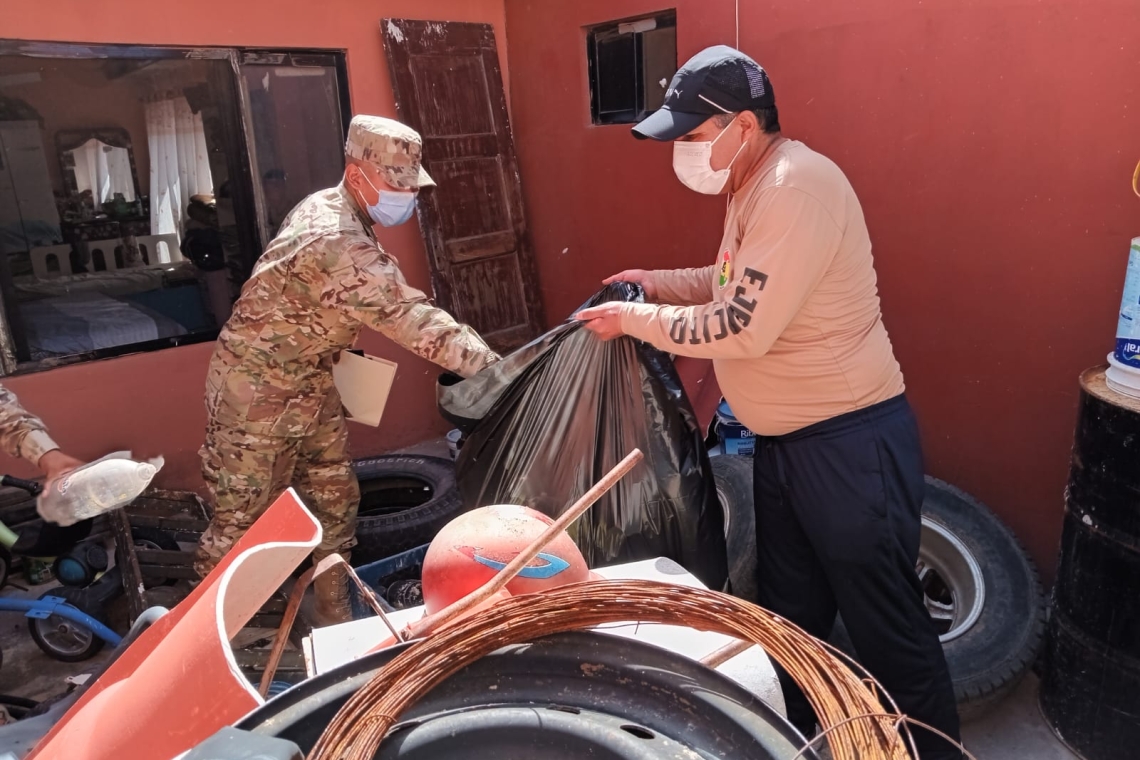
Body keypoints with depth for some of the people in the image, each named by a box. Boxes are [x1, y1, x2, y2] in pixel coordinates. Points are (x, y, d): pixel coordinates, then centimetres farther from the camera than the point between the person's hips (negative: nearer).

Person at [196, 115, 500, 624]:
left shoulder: (330, 209, 2)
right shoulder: (337, 242, -30)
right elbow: (409, 317, -34)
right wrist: (493, 368, -33)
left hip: (308, 383, 10)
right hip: (258, 390, -9)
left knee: (334, 501, 13)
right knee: (244, 516, 4)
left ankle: (334, 620, 28)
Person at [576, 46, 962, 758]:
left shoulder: (798, 186, -22)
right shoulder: (753, 187, 10)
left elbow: (742, 328, -25)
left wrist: (635, 319, -14)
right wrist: (657, 282, 11)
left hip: (850, 441, -10)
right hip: (786, 441, 10)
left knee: (889, 626, 6)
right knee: (793, 615, 22)